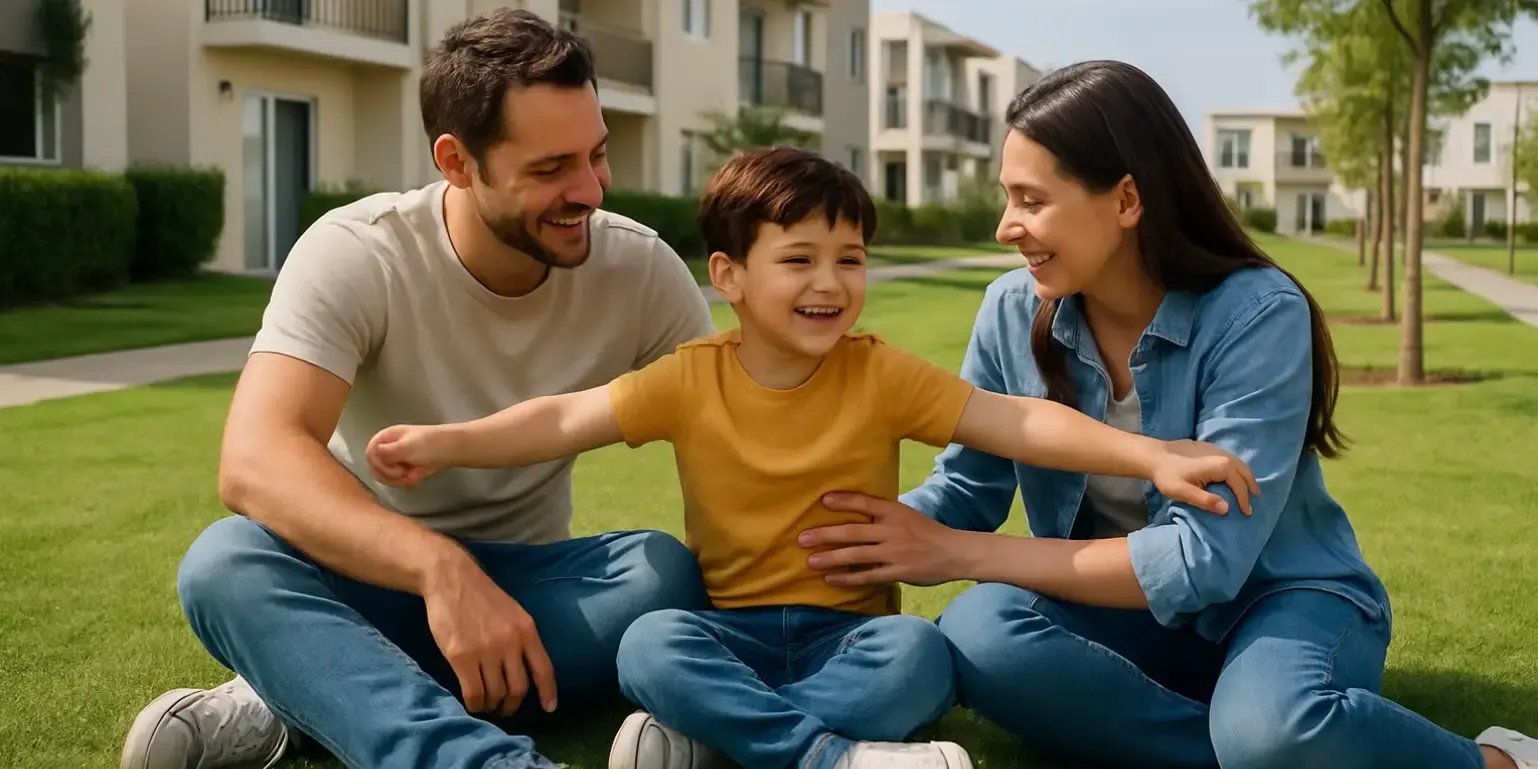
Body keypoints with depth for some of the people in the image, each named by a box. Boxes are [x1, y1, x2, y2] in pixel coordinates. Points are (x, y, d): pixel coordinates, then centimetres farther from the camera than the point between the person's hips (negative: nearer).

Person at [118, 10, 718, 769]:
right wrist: (438, 565, -50)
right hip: (372, 573, -2)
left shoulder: (639, 268, -10)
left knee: (666, 573, -30)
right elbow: (255, 462, -34)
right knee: (226, 563, -33)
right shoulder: (356, 254, -19)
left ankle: (305, 696, -26)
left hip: (523, 583, 2)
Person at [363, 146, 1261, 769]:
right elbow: (566, 419, -9)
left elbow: (1017, 421, -12)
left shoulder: (881, 375, -5)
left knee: (919, 652, -32)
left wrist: (1152, 456, -24)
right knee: (649, 645, -30)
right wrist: (448, 442, -25)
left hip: (850, 627, 0)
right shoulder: (691, 378, -4)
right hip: (733, 629, 0)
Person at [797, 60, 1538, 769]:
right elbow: (966, 490, 0)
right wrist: (838, 541, -21)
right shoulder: (1013, 312, -7)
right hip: (1126, 613, 4)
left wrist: (962, 554, -28)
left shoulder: (1257, 314, -22)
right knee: (976, 635, -29)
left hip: (1283, 599, -4)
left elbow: (1202, 558, -27)